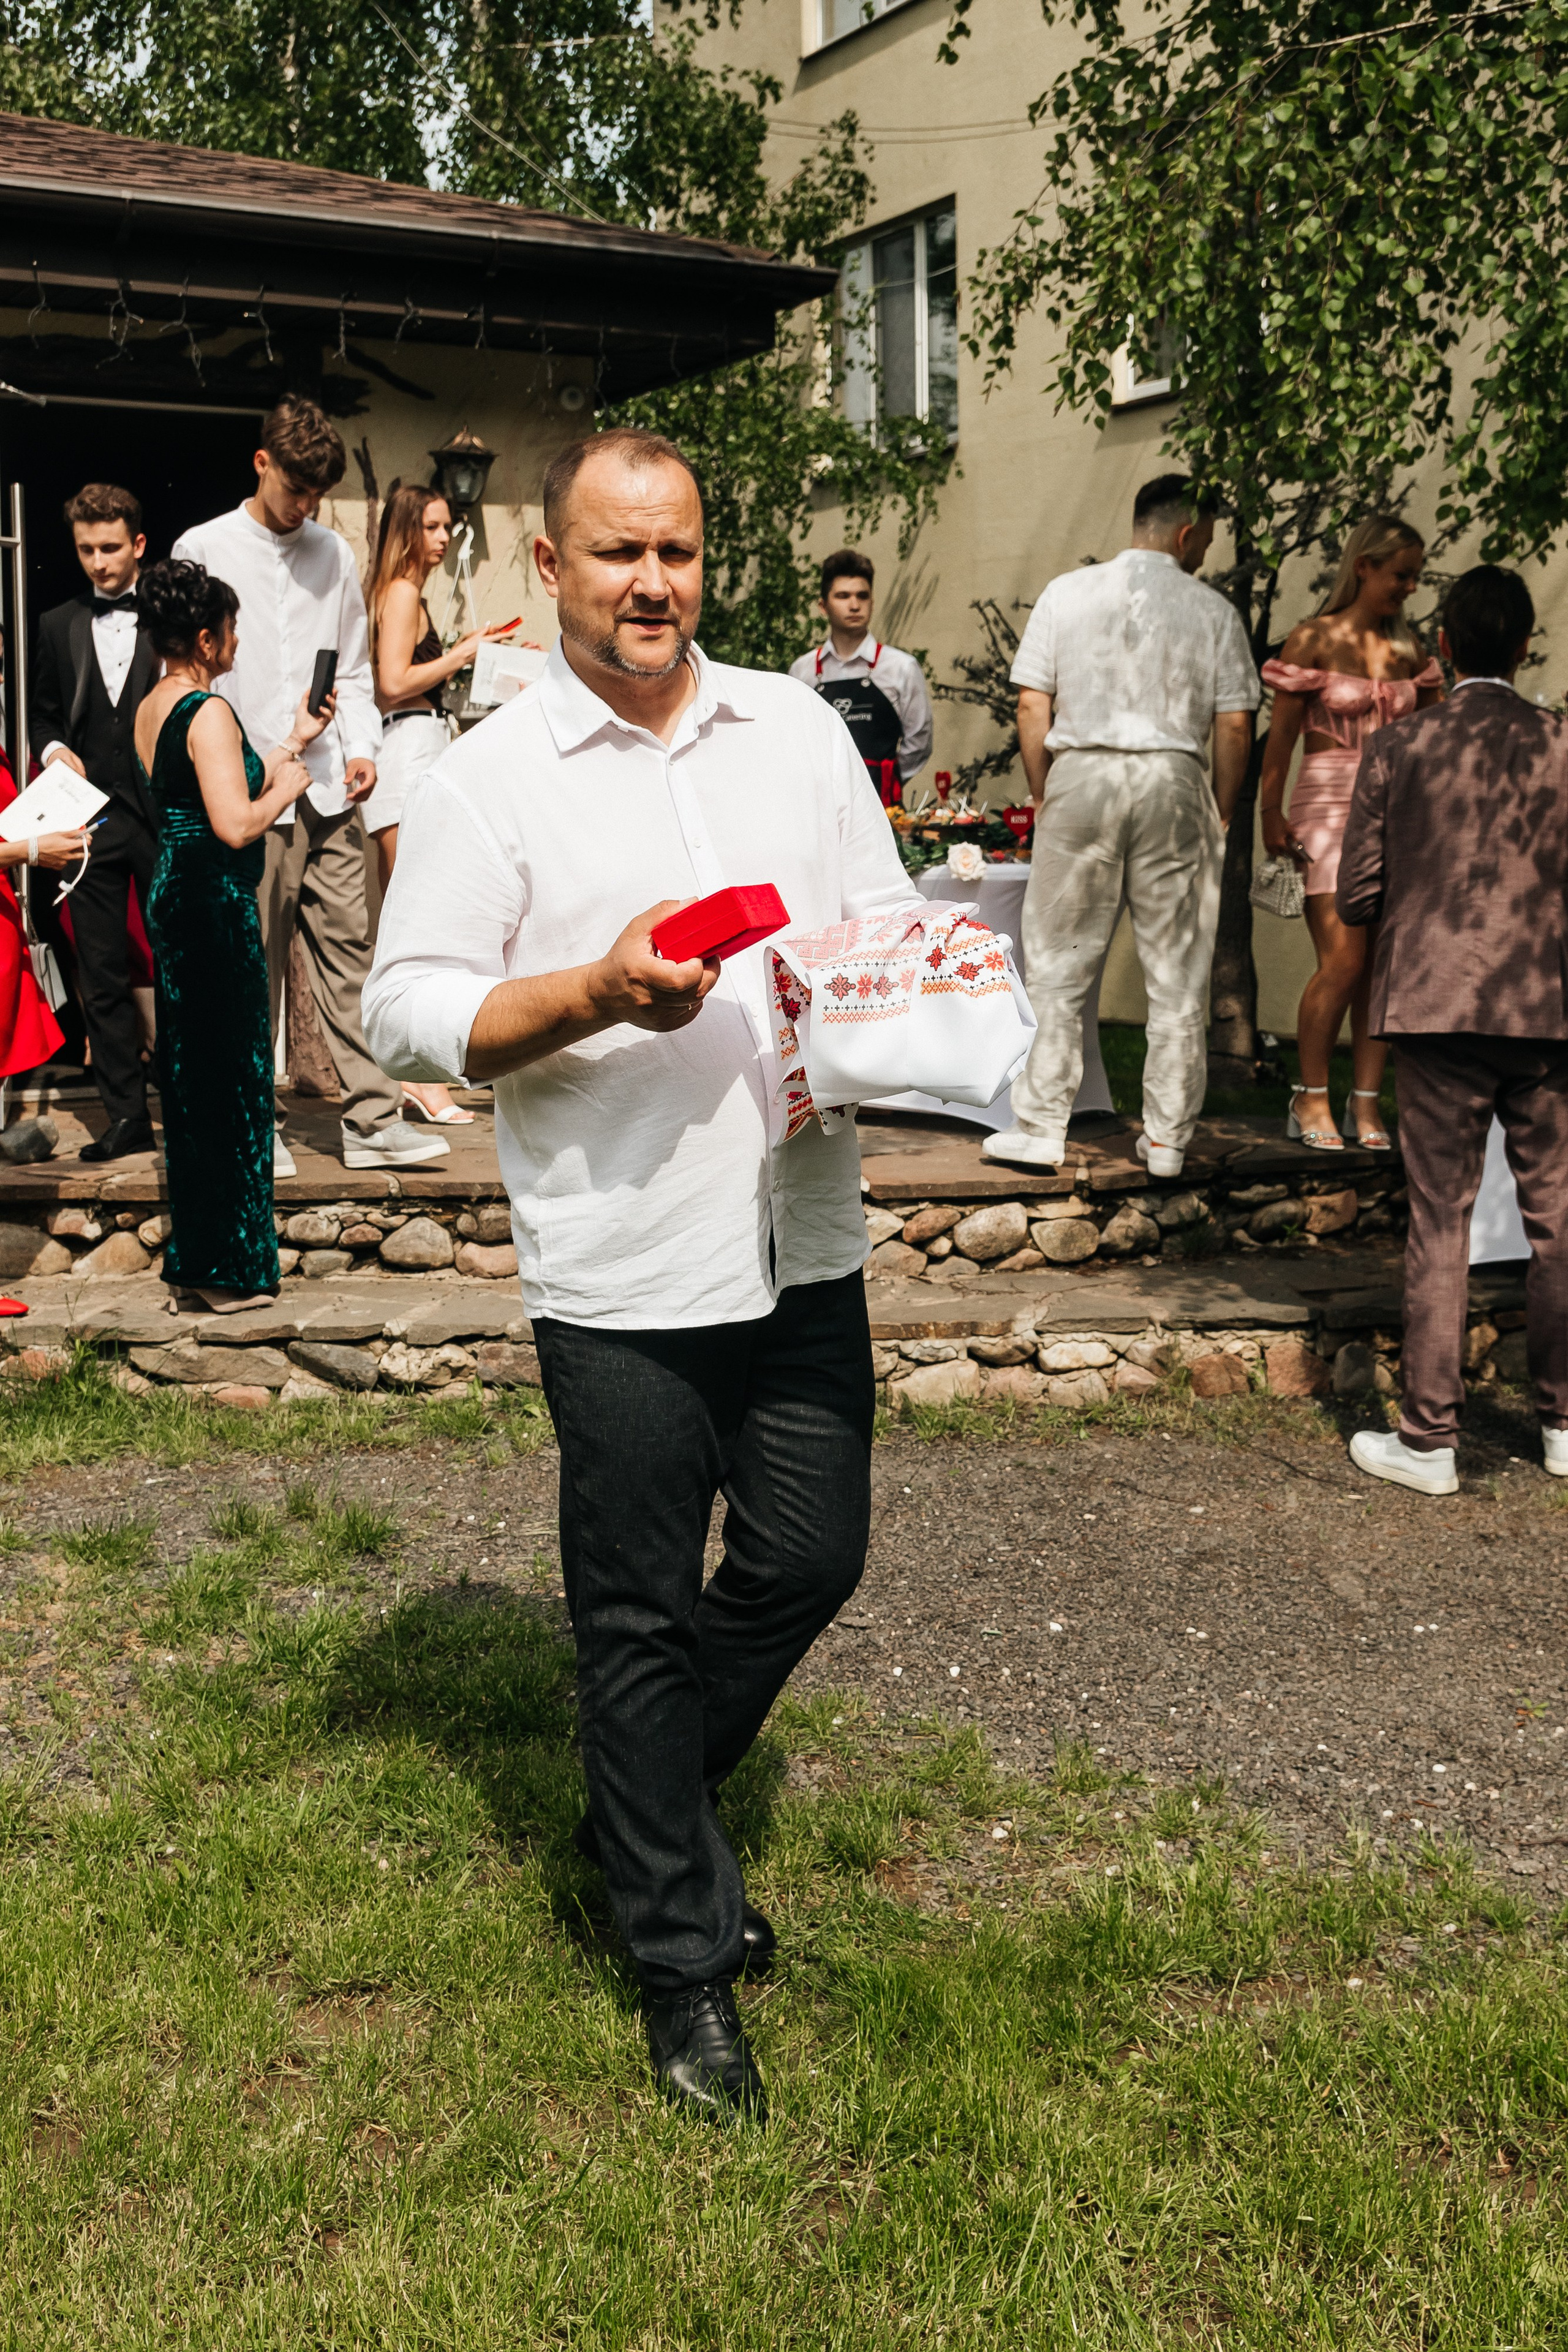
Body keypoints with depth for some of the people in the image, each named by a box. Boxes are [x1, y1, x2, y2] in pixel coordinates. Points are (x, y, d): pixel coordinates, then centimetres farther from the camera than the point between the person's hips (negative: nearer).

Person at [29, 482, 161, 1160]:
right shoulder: (58, 627, 13)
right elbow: (43, 711, 19)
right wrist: (54, 749, -2)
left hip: (164, 816, -3)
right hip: (92, 817, 3)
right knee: (103, 976, 4)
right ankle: (126, 1116, 11)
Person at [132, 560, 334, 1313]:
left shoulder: (151, 708, 11)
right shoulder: (208, 711, -17)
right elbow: (237, 824, -24)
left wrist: (292, 743, 21)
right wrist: (288, 785, -7)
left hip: (172, 896, 9)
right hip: (216, 904, -9)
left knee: (187, 1076, 15)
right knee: (232, 1077, 0)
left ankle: (193, 1255, 25)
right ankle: (231, 1269, 7)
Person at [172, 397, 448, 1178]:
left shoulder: (334, 555, 14)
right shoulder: (203, 550, 3)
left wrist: (360, 747, 2)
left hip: (329, 791, 3)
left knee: (347, 952, 1)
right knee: (252, 962, 2)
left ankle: (373, 1120, 2)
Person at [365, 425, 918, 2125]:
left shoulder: (797, 729, 9)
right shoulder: (487, 778, -3)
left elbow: (891, 927, 15)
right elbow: (406, 1012, -6)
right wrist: (596, 992, -19)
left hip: (800, 1242, 4)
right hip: (621, 1269, -4)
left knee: (809, 1556, 13)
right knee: (637, 1614, 6)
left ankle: (646, 1801, 41)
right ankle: (683, 1965, 23)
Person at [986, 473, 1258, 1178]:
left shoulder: (1067, 593, 4)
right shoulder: (1213, 610, 3)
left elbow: (1032, 706, 1)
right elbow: (1234, 725, 1)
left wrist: (1043, 796, 9)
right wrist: (1221, 810, 12)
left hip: (1080, 775, 0)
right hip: (1173, 782, 0)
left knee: (1058, 964, 6)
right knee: (1176, 973, 7)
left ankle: (1041, 1129, 7)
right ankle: (1166, 1138, 12)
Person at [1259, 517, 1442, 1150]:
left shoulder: (1408, 648, 13)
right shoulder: (1315, 640, -1)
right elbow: (1281, 733, -2)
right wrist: (1270, 814, -6)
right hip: (1329, 805, -5)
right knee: (1343, 961, -11)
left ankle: (1366, 1102, 8)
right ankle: (1311, 1098, 3)